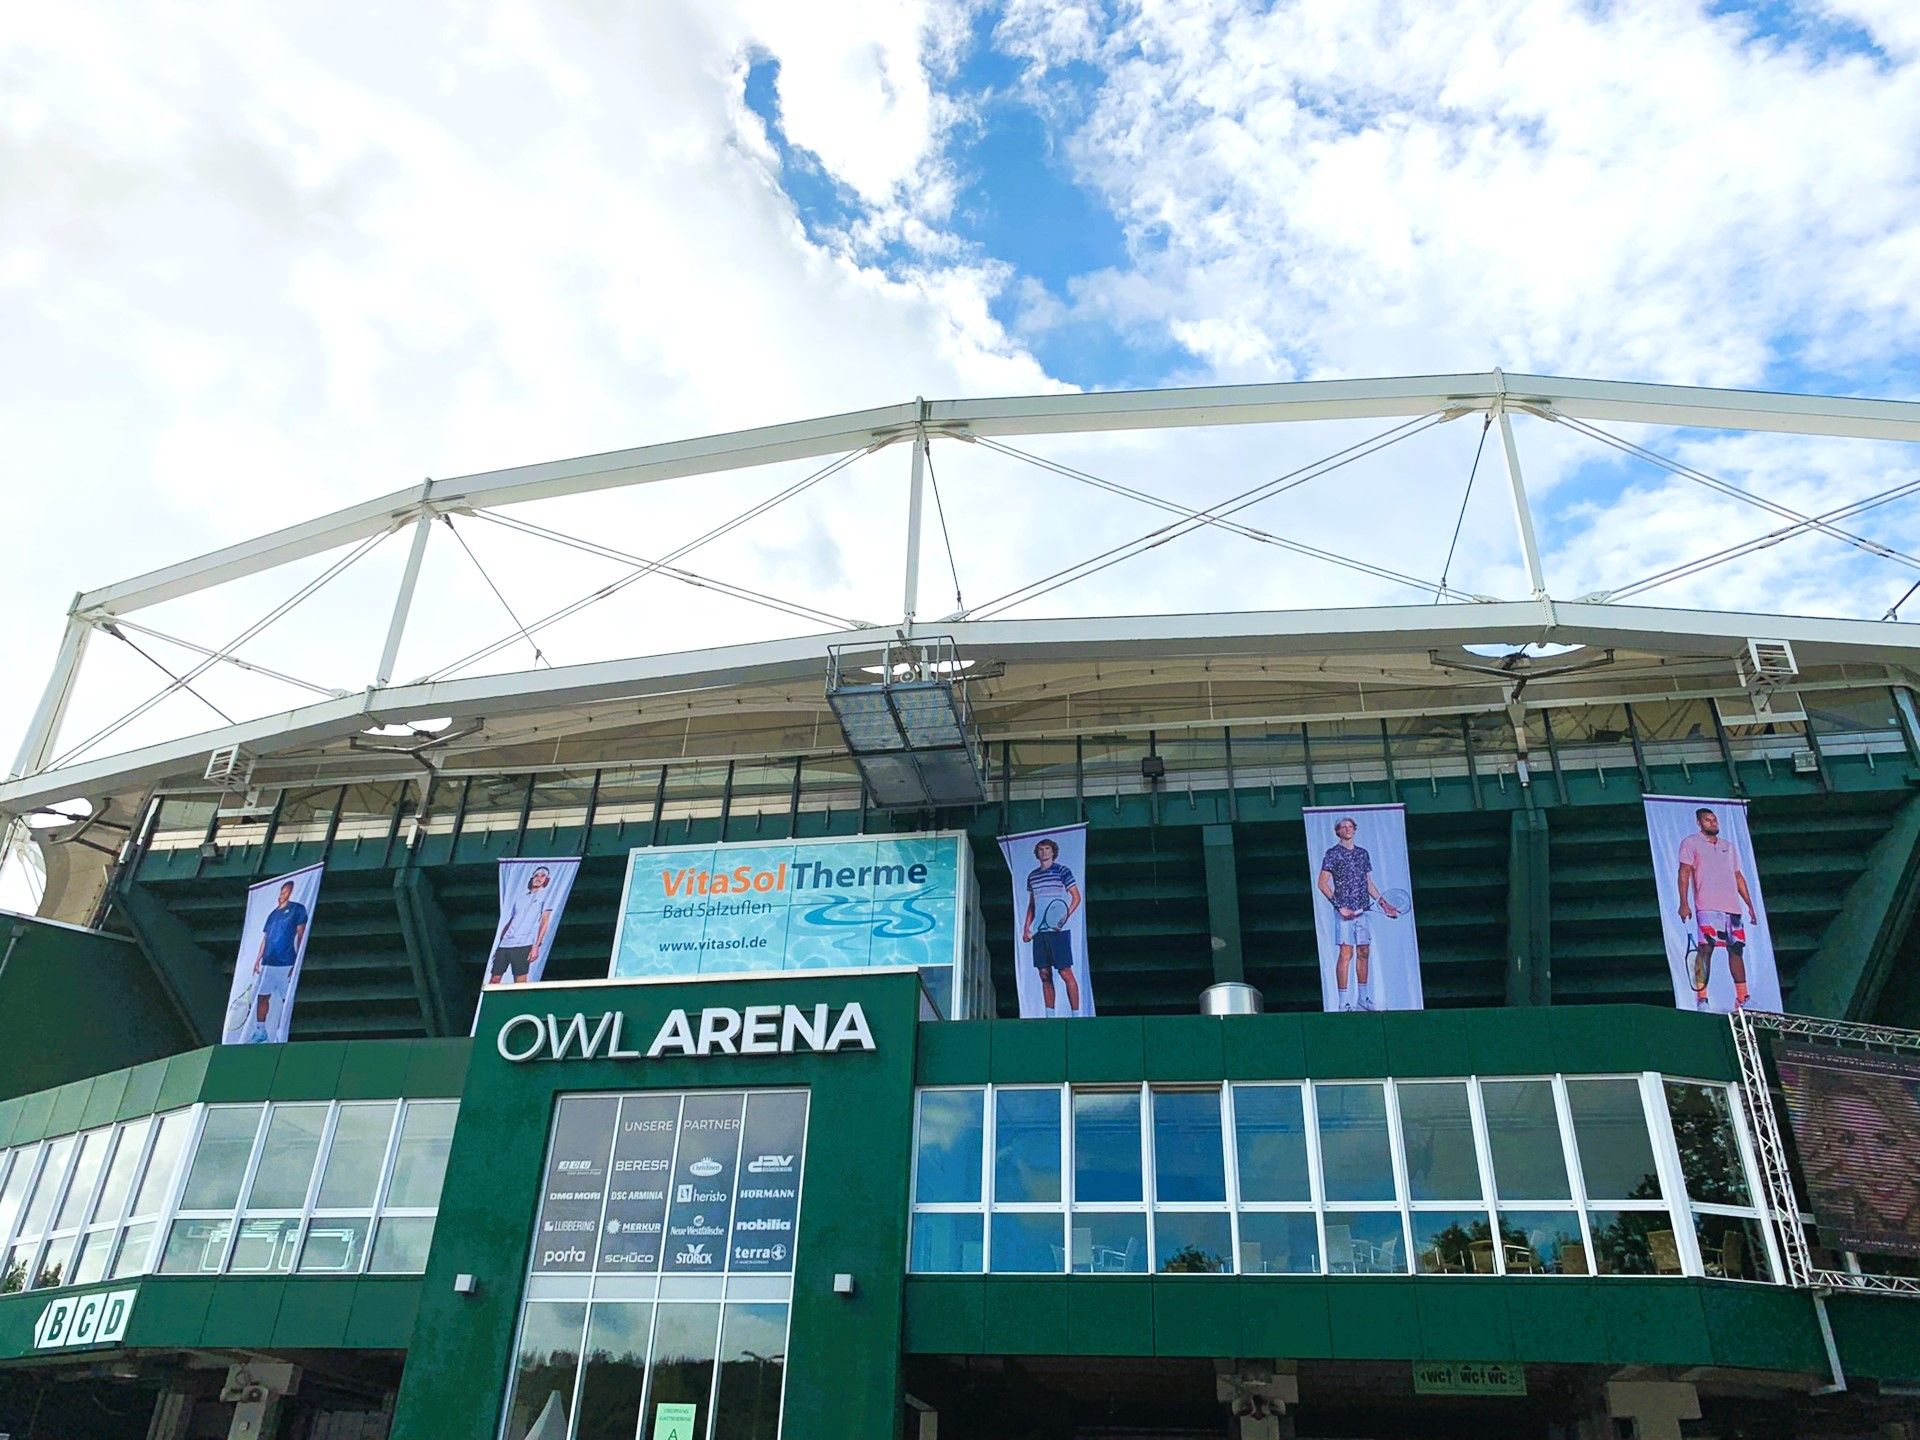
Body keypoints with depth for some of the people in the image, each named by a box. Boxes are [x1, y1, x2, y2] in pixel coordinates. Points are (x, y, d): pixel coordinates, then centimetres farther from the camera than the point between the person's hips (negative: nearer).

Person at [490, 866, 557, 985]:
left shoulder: (545, 897, 9)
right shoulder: (518, 898, 23)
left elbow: (544, 922, -1)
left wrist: (536, 946, -12)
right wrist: (498, 946, 15)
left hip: (523, 945, -5)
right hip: (504, 944, 5)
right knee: (494, 980, -2)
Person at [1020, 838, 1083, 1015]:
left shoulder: (1062, 871, -1)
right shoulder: (1032, 876, 16)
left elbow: (1076, 897, -4)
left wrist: (1065, 916, -17)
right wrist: (1026, 927, 13)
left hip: (1058, 930, -5)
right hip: (1039, 931, 5)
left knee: (1066, 973, -6)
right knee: (1044, 975, 5)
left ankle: (1075, 1013, -2)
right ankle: (1049, 1015, 9)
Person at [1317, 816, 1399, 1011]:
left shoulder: (1363, 854, 15)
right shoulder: (1333, 854, -3)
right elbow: (1322, 883, -8)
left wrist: (1382, 903, 14)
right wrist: (1340, 906, -14)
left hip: (1362, 911, 6)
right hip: (1345, 912, -6)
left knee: (1364, 952, 10)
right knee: (1346, 953, -9)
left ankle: (1363, 998, 20)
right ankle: (1343, 1002, -7)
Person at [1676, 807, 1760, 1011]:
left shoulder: (1728, 846, 23)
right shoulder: (1691, 843, 5)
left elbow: (1738, 877, 24)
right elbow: (1684, 873, -3)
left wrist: (1749, 904, 18)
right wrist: (1684, 903, -13)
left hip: (1733, 907, 6)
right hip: (1707, 907, -6)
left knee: (1736, 949, 6)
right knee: (1705, 948, -14)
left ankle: (1742, 998, 14)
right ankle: (1701, 998, -15)